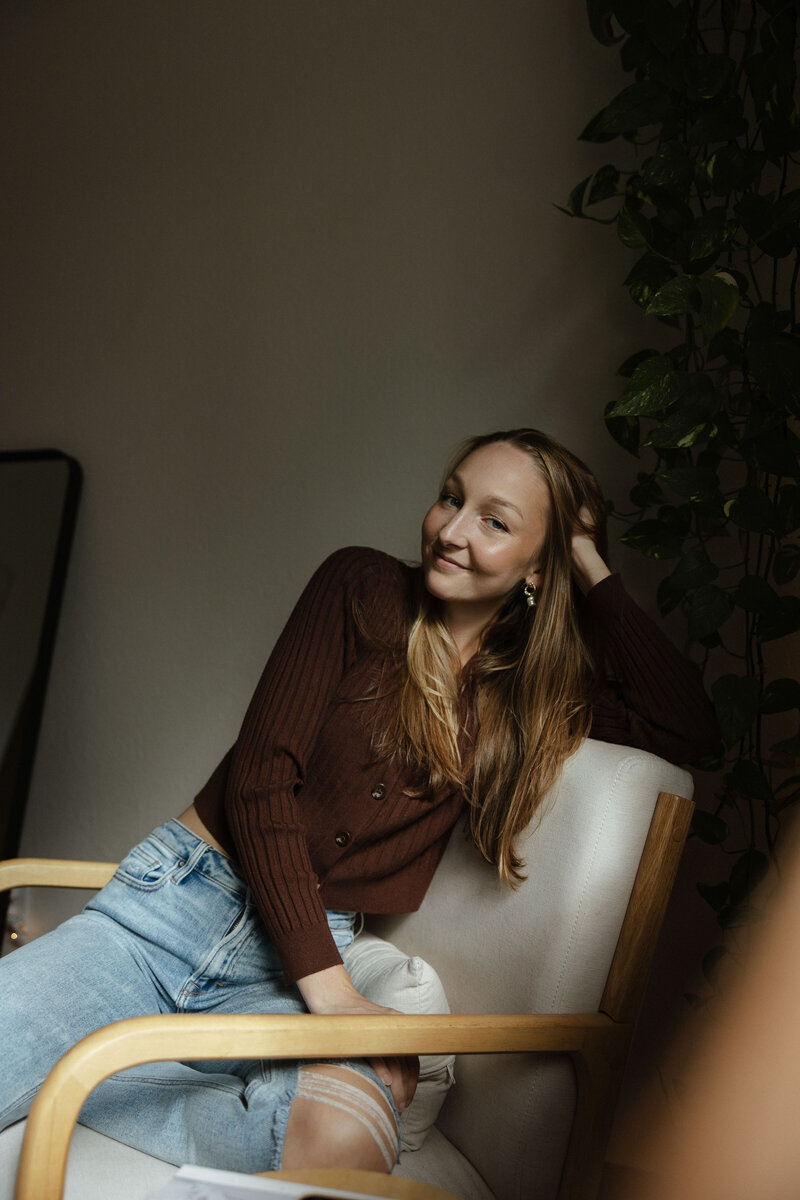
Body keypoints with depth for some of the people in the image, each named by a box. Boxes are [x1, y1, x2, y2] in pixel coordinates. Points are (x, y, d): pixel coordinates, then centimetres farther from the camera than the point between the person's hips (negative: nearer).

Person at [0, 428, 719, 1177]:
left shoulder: (528, 686, 9)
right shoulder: (364, 589, 0)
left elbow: (686, 731, -2)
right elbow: (262, 772, -7)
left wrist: (594, 573, 0)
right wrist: (328, 988, -14)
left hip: (288, 965, 3)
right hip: (174, 899, -2)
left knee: (346, 1135, -34)